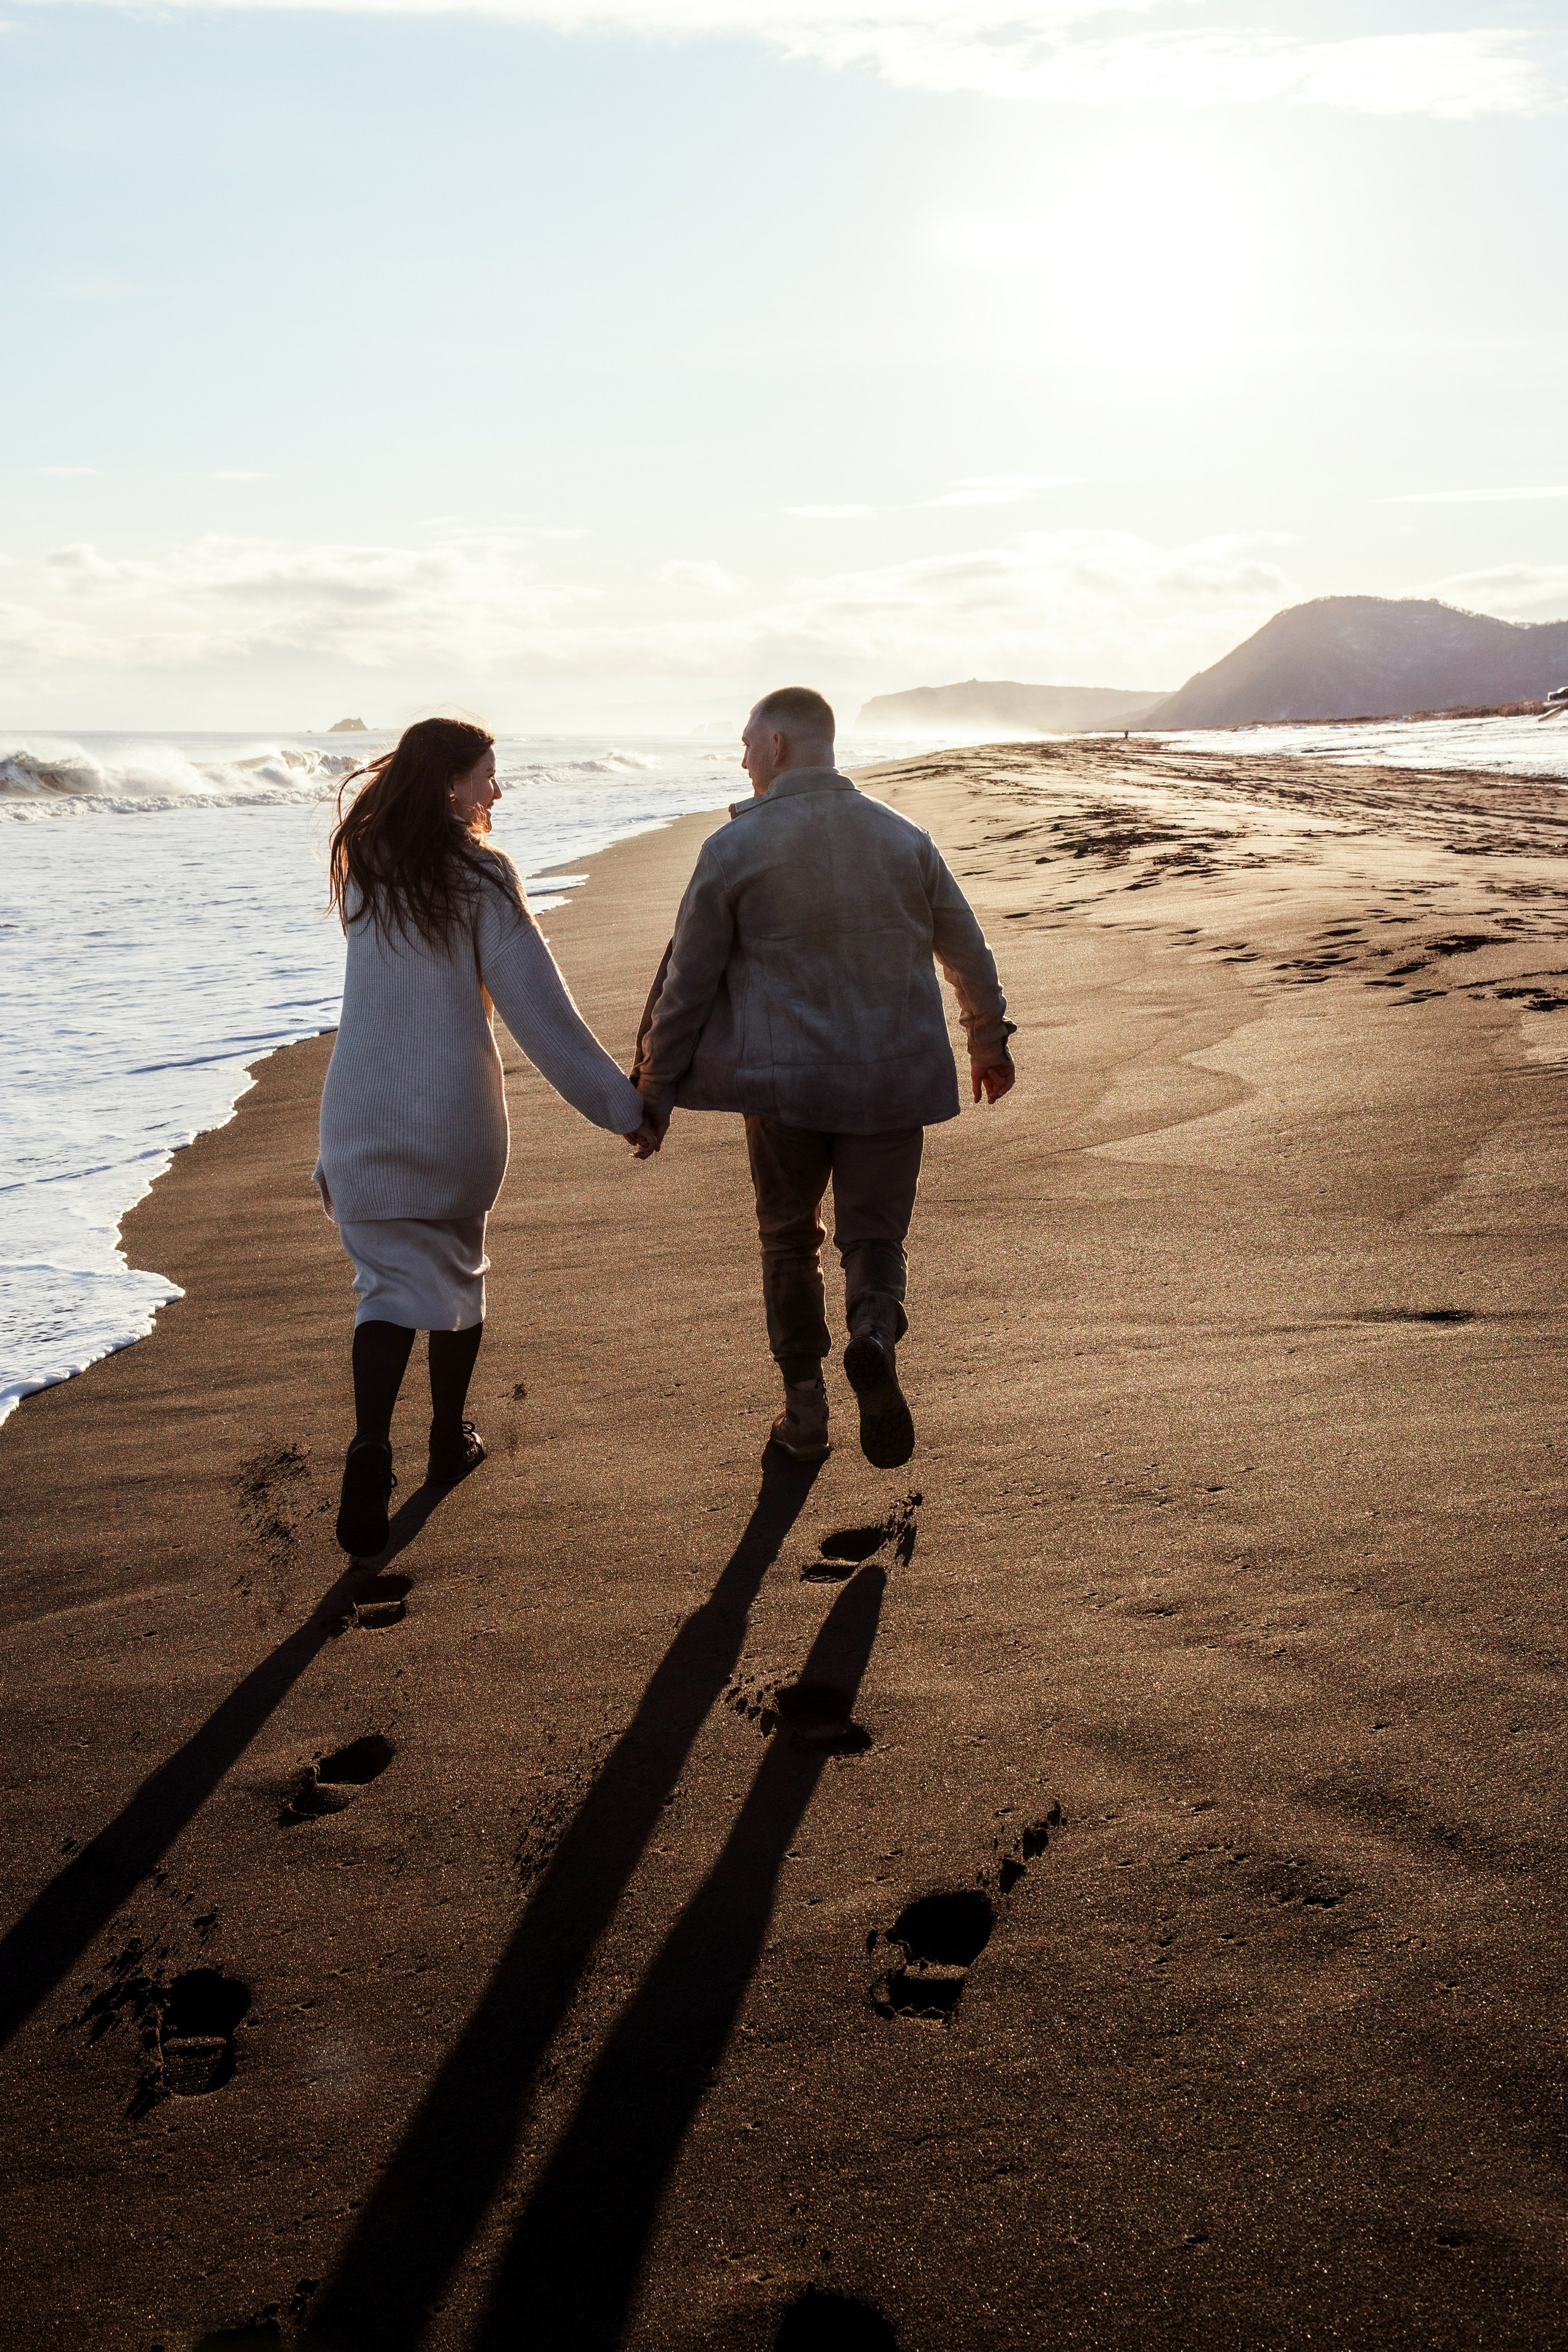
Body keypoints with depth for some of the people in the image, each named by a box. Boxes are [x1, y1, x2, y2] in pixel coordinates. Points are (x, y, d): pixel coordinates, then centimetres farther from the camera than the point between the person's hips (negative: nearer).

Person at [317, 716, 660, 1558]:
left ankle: (370, 1444, -17)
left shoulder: (361, 867, 2)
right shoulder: (479, 878, -13)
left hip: (362, 1109, 3)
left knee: (390, 1275, 5)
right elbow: (540, 1008, -15)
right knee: (456, 1266, 17)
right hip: (455, 1108, -3)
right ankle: (450, 1441, 29)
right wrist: (621, 1106, -12)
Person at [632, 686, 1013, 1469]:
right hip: (894, 1081, 2)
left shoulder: (735, 846, -5)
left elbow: (686, 980, -2)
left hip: (782, 1082, -2)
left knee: (789, 1241, 16)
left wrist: (655, 1092, 7)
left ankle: (805, 1411, 17)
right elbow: (970, 955, 15)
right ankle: (876, 1334, -19)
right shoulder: (905, 838, 6)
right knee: (875, 1235, 12)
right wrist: (989, 1043, 31)